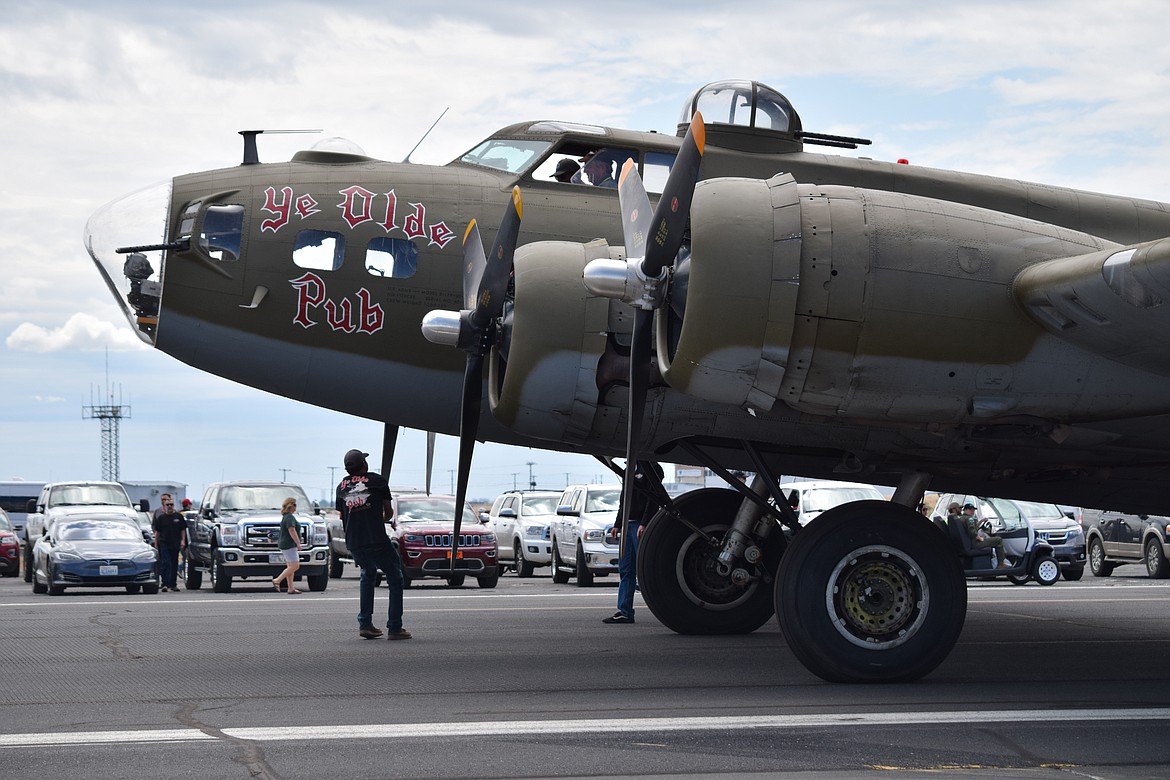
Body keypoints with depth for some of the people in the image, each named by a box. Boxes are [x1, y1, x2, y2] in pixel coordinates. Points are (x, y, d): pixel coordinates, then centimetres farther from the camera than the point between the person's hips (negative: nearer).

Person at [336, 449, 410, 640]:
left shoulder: (341, 487, 14)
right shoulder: (377, 480, 3)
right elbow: (389, 512, 9)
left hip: (353, 543, 5)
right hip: (377, 541, -5)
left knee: (368, 575, 28)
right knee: (395, 579, 9)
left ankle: (365, 624, 17)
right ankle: (394, 628, 1)